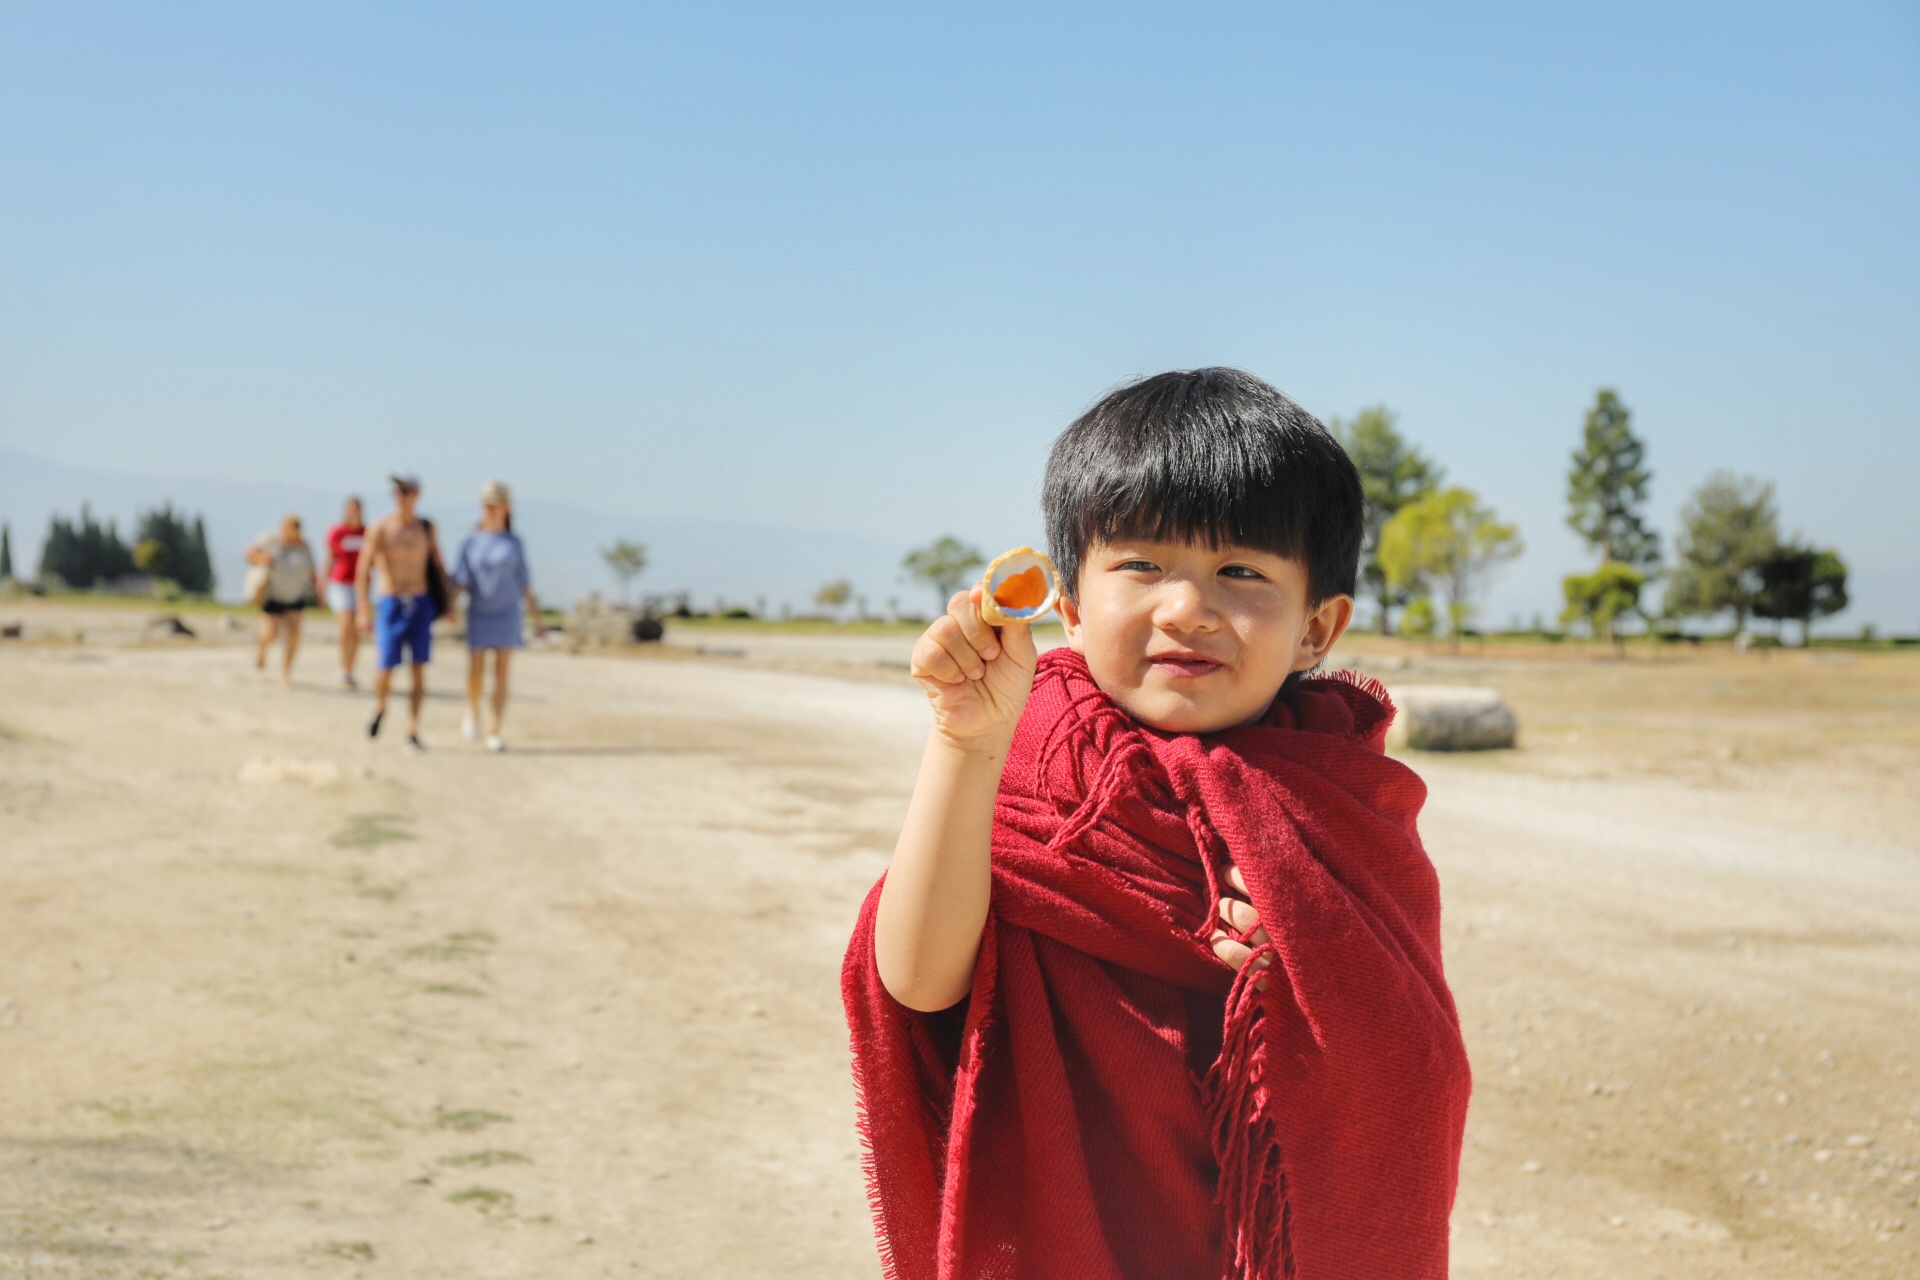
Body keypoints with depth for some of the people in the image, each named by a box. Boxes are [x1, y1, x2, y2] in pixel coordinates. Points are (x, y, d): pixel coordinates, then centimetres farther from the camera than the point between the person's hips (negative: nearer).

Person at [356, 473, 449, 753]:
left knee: (419, 671, -3)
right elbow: (363, 572, -7)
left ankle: (412, 733, 1)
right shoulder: (379, 528, -5)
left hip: (421, 605, 2)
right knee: (386, 669, -5)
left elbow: (438, 567, 14)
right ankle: (380, 708, 27)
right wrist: (364, 611, -16)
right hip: (390, 605, -2)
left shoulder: (426, 528, 5)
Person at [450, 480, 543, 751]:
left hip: (507, 613, 0)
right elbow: (459, 581, 0)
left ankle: (494, 732, -3)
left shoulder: (514, 543, 5)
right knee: (475, 671, -7)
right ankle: (473, 710, 24)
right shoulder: (470, 542, 3)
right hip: (478, 614, 0)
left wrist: (537, 617, 8)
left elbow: (524, 584, 9)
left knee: (501, 673, -4)